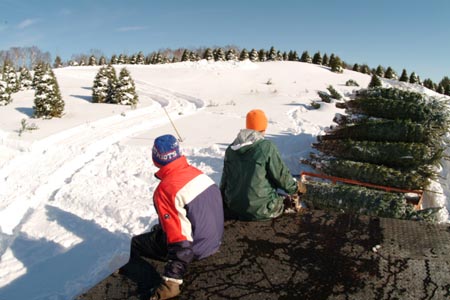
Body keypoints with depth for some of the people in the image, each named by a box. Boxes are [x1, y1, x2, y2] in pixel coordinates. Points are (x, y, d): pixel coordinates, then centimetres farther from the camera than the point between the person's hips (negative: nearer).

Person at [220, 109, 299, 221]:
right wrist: (294, 188, 11)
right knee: (291, 199, 20)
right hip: (261, 210, -5)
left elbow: (225, 180, 10)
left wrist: (224, 205, 25)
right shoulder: (267, 147, -17)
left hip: (234, 208, 5)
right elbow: (281, 175, -10)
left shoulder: (230, 149, 1)